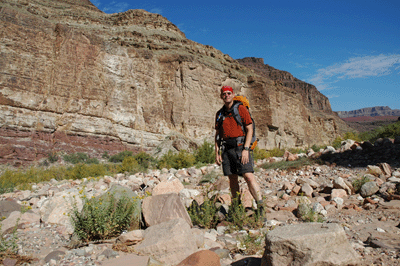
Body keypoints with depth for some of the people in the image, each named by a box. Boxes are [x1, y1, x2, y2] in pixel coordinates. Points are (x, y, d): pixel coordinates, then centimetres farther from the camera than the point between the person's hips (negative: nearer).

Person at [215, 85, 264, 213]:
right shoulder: (219, 114, 15)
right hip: (226, 149, 5)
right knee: (232, 178, 7)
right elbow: (217, 134, 18)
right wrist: (217, 152, 8)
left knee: (248, 176, -14)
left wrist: (245, 149, -14)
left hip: (240, 145, -4)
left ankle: (260, 206, -9)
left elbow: (249, 130, -4)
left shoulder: (241, 109, 1)